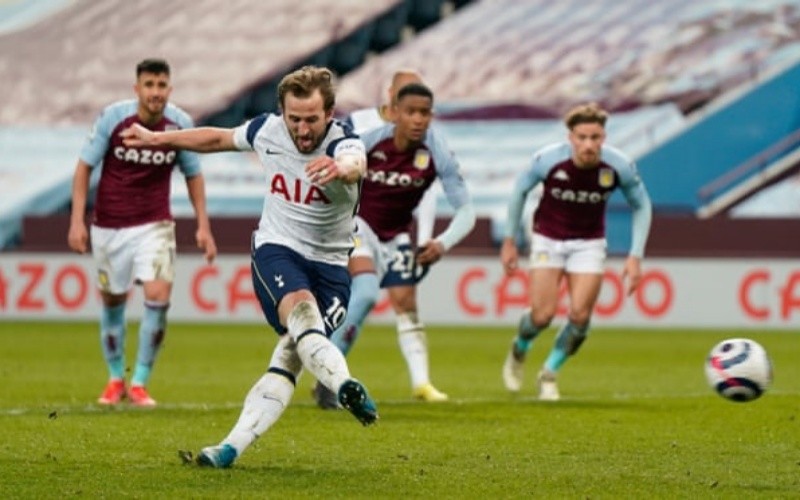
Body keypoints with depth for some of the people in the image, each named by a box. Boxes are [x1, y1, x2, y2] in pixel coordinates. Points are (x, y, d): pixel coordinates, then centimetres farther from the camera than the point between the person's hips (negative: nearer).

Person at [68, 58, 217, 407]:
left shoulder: (181, 124, -8)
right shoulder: (112, 117, -13)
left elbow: (193, 175, 7)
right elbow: (84, 166, -5)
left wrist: (203, 225, 3)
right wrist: (77, 220, -10)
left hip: (155, 224, 0)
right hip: (109, 225, 0)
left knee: (158, 296, -16)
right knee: (112, 301, 9)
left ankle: (140, 383, -4)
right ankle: (115, 379, 29)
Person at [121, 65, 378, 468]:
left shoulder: (343, 144, -17)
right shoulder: (267, 131, -5)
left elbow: (356, 164, -44)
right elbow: (218, 138, 16)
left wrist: (342, 168, -69)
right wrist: (155, 139, 25)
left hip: (330, 264, 0)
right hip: (276, 250, 1)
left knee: (291, 356, -14)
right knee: (302, 310, -32)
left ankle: (233, 447, -14)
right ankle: (345, 386, -56)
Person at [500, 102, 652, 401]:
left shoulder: (620, 166, -20)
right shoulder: (548, 159, -23)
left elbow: (641, 206, -3)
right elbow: (520, 191, -4)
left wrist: (636, 256, -8)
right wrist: (509, 241, 0)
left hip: (589, 243, 1)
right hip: (548, 239, -1)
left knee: (580, 316, -9)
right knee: (543, 315, -11)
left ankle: (549, 374, 16)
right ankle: (519, 350, 25)